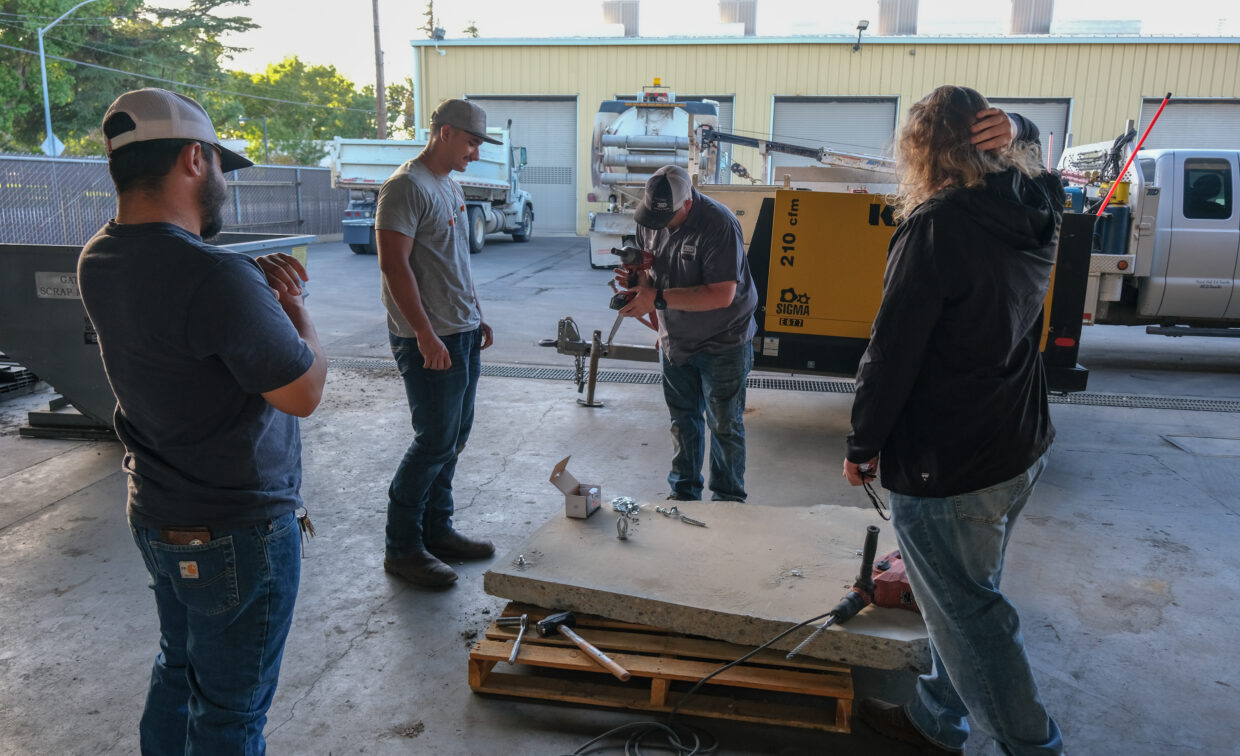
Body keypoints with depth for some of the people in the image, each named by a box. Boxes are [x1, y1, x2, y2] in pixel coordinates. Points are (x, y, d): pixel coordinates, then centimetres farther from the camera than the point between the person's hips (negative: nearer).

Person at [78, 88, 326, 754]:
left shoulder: (97, 262, -1)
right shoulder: (217, 277, -29)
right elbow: (303, 393, -21)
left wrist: (256, 288, -1)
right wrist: (292, 304, -6)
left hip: (155, 516, 8)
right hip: (236, 532, -8)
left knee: (178, 671, 27)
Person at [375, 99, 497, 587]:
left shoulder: (450, 186, 17)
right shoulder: (407, 187, -13)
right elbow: (394, 264, -20)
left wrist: (476, 317, 20)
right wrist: (426, 336, -24)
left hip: (462, 333, 10)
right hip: (430, 340, -9)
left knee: (454, 437, 13)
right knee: (435, 441, -5)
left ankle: (437, 531, 26)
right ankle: (401, 548, 9)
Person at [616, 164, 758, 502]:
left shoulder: (719, 224, -26)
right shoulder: (649, 219, -4)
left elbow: (721, 295, -31)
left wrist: (657, 298, -32)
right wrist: (638, 279, -6)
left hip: (721, 344, -6)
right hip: (675, 341, 6)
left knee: (724, 425, 4)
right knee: (683, 420, 17)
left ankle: (728, 501, 19)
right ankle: (683, 493, 32)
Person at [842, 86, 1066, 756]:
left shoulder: (937, 225, -21)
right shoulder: (1036, 207, 3)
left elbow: (892, 352, -20)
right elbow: (1027, 136, 27)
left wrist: (861, 446, -7)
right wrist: (1007, 125, 2)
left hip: (946, 465, -9)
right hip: (1022, 449, 9)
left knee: (969, 615, 8)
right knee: (968, 598, 22)